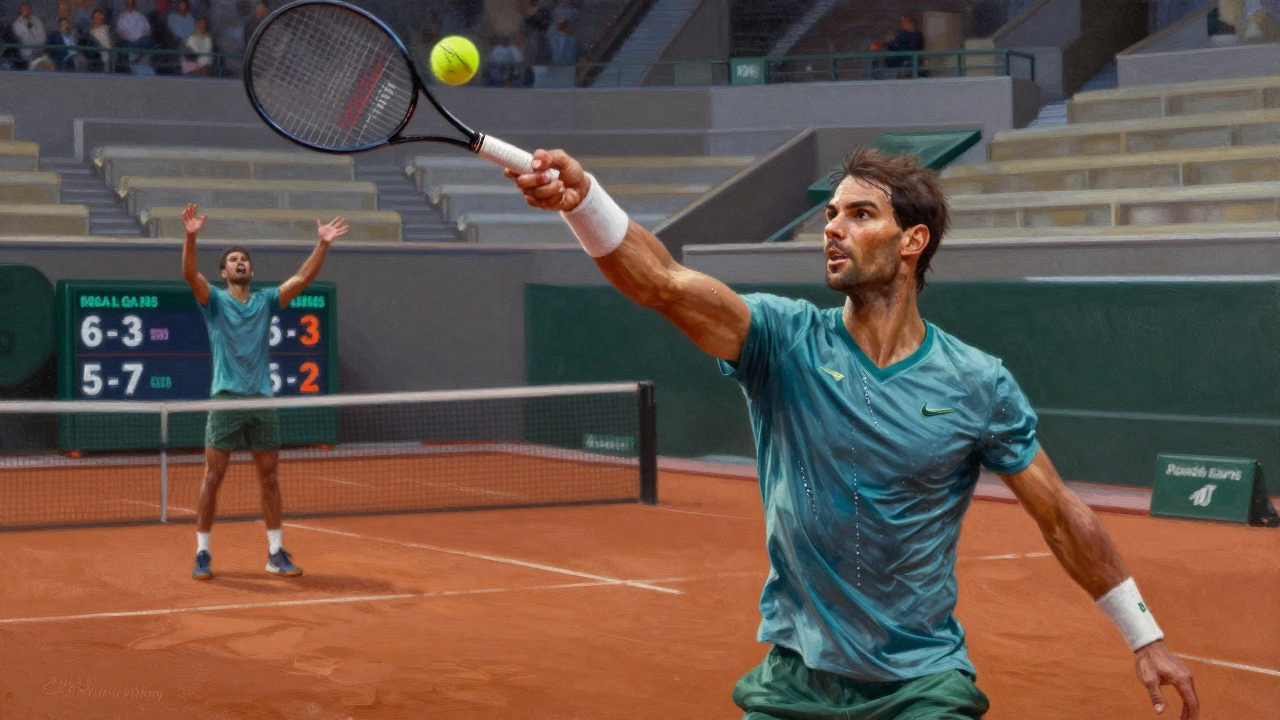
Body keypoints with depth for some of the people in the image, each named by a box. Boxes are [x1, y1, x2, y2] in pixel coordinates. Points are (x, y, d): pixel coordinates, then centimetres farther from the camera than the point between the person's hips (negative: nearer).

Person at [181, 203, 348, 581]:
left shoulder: (266, 301, 12)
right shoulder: (215, 301, 4)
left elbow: (302, 278, 3)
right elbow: (190, 273, -13)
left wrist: (323, 244, -10)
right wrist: (191, 236, -29)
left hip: (262, 400, 3)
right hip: (226, 399, -3)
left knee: (269, 476, 6)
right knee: (213, 476, -3)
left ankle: (276, 553, 12)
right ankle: (202, 553, 3)